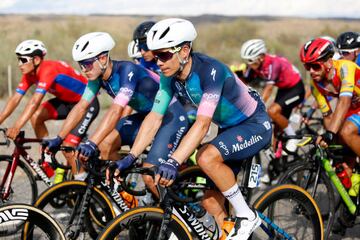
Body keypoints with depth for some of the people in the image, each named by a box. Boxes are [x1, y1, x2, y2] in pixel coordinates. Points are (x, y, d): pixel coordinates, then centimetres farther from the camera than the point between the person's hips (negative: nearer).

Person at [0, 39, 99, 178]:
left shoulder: (48, 70, -31)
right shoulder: (30, 74, -6)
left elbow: (35, 101, -41)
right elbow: (15, 99, -9)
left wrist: (16, 127, -48)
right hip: (67, 101, 8)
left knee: (68, 146, -18)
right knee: (36, 116, -12)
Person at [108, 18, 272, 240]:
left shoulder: (210, 71, -32)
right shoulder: (170, 76, -10)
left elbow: (202, 124, -40)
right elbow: (154, 119, -9)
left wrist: (173, 162, -50)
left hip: (256, 125, -8)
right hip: (229, 128, 8)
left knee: (207, 157, -31)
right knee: (210, 201, -1)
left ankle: (247, 217, -15)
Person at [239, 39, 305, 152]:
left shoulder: (273, 63, -31)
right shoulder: (254, 66, -9)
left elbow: (268, 89, -37)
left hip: (296, 89, -8)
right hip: (283, 89, 8)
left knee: (273, 111, -26)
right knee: (278, 126, 4)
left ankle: (293, 138, -9)